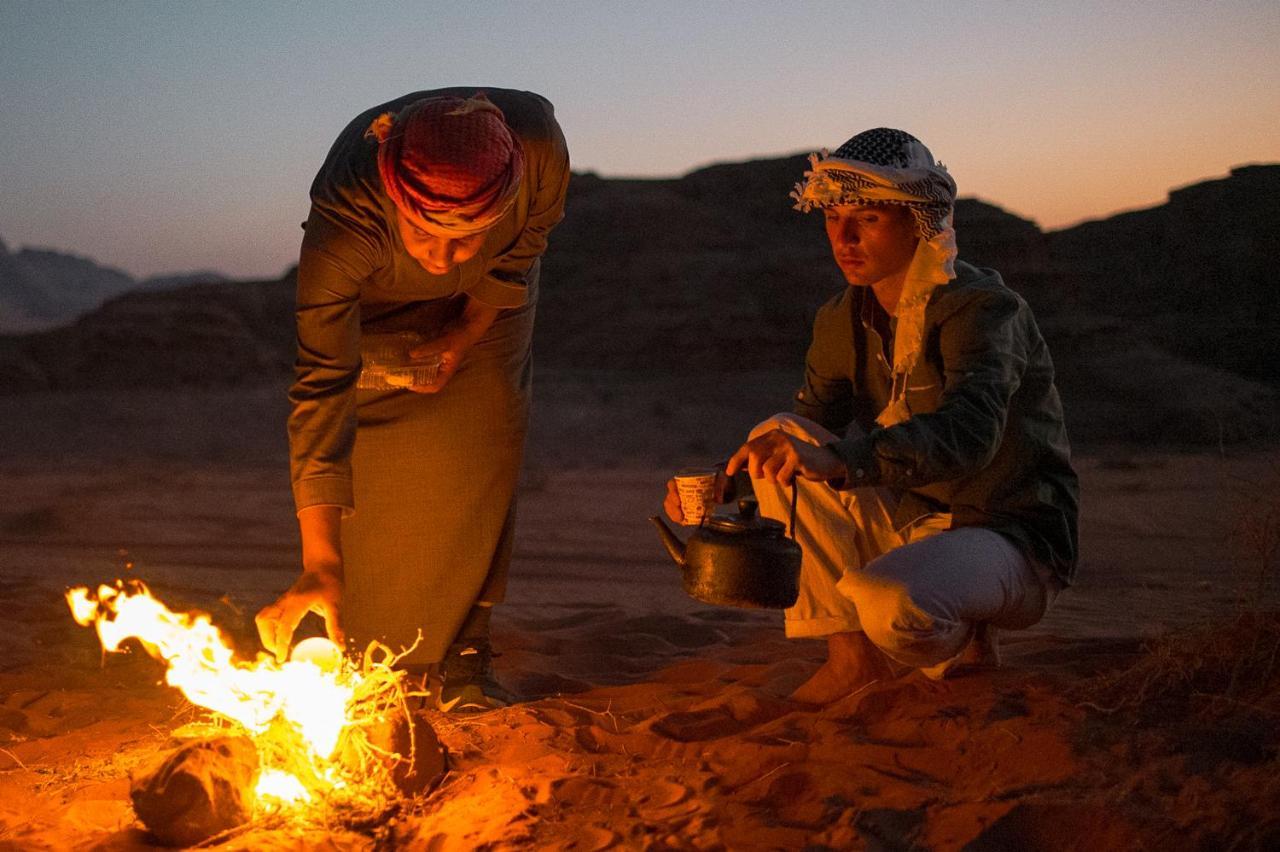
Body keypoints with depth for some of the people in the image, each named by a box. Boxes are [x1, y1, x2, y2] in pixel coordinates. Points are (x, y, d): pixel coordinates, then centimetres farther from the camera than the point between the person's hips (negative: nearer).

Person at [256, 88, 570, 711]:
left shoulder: (539, 149, -40)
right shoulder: (344, 221, -45)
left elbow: (527, 241, -14)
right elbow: (322, 386, -46)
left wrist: (465, 335, -20)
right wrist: (320, 562, -50)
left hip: (487, 294, 2)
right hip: (375, 301, -1)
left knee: (478, 461, -7)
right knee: (368, 462, -11)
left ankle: (462, 654, 6)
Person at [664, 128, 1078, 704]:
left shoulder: (984, 309, -19)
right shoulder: (842, 321, 2)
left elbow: (969, 430, -38)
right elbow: (810, 429, 5)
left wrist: (838, 458, -53)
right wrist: (722, 482, -15)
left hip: (1014, 541, -6)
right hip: (915, 522, 7)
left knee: (887, 602, -38)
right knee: (777, 437, -14)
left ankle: (964, 650, 1)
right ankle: (850, 654, -8)